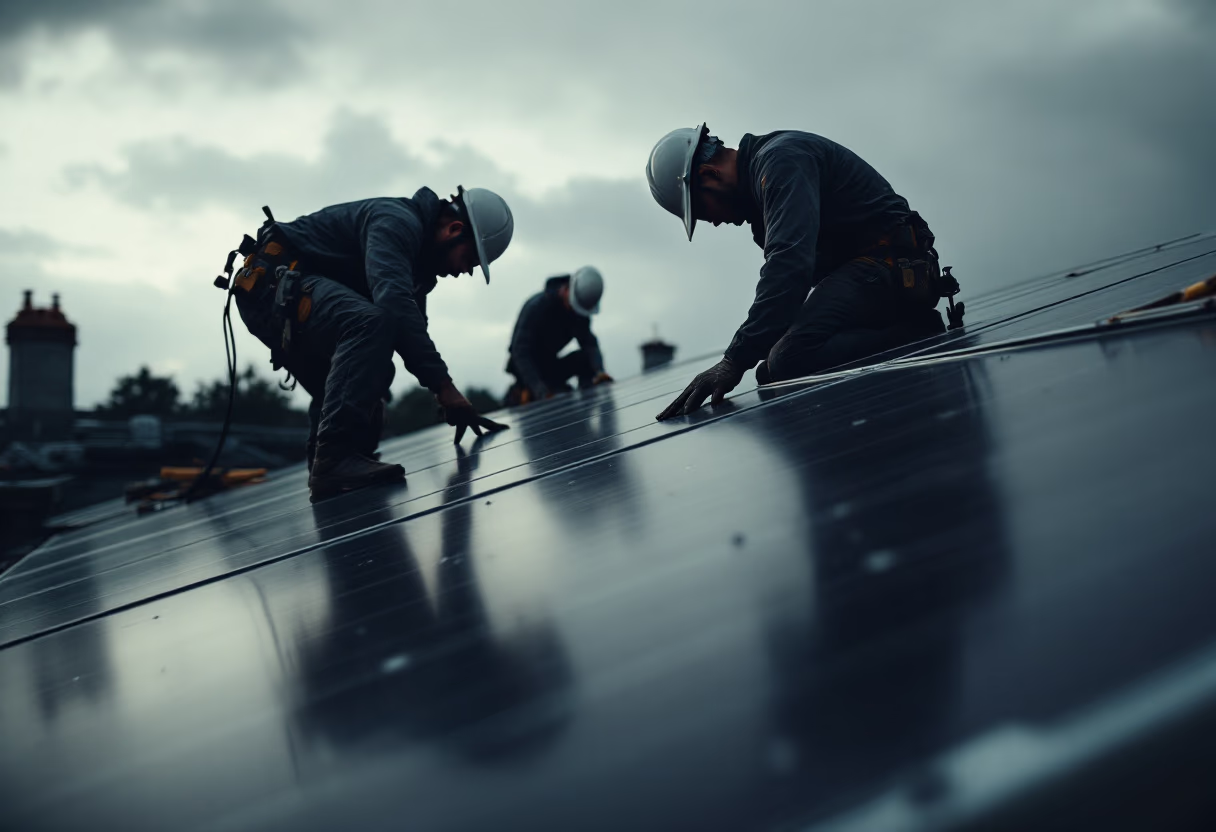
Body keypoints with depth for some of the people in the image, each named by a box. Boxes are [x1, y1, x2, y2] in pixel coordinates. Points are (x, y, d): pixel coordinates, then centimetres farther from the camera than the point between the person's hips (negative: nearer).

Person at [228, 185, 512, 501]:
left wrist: (449, 403, 4)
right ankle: (334, 457, -39)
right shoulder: (398, 221, -19)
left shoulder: (419, 260, 14)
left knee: (362, 391, 16)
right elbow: (394, 303, -36)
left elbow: (409, 331, 15)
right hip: (275, 283, -11)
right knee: (370, 322, -34)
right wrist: (443, 385, -38)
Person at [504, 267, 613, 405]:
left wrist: (599, 371, -36)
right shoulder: (537, 306, -25)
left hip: (550, 365, 6)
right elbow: (520, 352, -31)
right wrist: (539, 389, -42)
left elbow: (589, 343, -14)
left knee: (586, 357, -20)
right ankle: (526, 393, -5)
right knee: (564, 394, -28)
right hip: (529, 367, -6)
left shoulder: (579, 307, -6)